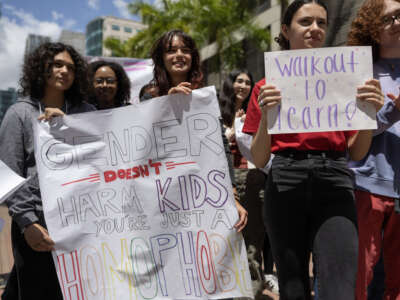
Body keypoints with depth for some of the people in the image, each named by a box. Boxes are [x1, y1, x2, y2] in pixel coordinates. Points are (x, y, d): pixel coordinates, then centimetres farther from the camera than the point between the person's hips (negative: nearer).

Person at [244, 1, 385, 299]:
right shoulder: (268, 86, 8)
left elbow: (357, 152, 10)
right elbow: (259, 160, 3)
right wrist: (265, 115, -13)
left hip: (334, 181, 1)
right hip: (286, 183, 0)